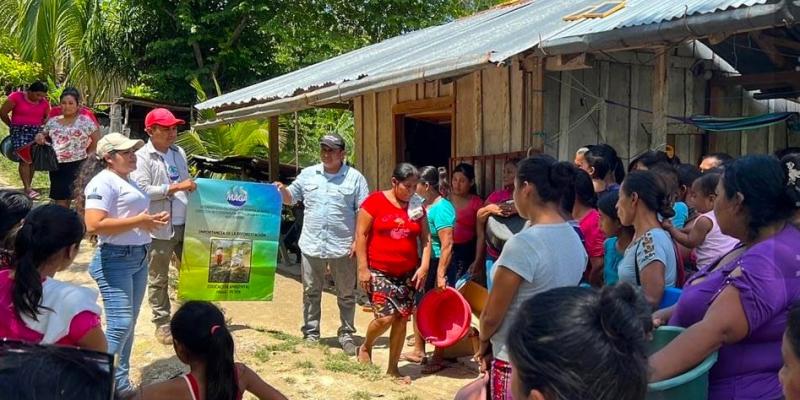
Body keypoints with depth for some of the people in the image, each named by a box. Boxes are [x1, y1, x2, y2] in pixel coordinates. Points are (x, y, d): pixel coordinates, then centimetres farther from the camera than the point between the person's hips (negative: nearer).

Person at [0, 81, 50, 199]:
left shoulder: (44, 102, 2)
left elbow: (48, 118, 17)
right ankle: (27, 189, -19)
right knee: (24, 159, -14)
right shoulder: (16, 97, -8)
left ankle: (27, 188, 12)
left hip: (36, 132, 4)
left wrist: (37, 126, 9)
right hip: (20, 131, -4)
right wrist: (13, 126, 8)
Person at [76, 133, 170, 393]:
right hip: (115, 259, -9)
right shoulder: (103, 182, -12)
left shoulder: (128, 181, 17)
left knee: (129, 324, 13)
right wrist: (139, 221, -21)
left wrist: (153, 221, 10)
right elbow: (93, 225, -24)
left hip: (139, 258, 10)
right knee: (120, 325, -13)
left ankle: (120, 385, 23)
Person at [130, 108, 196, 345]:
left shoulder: (179, 153, 11)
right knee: (158, 279, 7)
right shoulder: (142, 157, -9)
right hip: (159, 228, -6)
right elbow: (142, 190, -19)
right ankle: (162, 323, 19)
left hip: (185, 225, 6)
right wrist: (175, 188, -21)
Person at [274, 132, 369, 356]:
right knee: (311, 292, 11)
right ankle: (311, 334, 22)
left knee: (346, 295, 8)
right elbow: (290, 199, 14)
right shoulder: (308, 174, 7)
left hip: (343, 247, -2)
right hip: (311, 245, 2)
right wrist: (282, 190, -8)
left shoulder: (355, 178, -1)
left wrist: (358, 240, -10)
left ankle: (347, 335, 20)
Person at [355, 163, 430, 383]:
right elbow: (361, 235, -8)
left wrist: (424, 266, -4)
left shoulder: (417, 207, 7)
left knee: (402, 319, 5)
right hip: (379, 272, -5)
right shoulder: (375, 201, -7)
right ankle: (365, 347, 19)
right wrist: (363, 268, -12)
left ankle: (393, 368, 20)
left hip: (408, 274, 5)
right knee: (385, 317, -13)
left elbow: (425, 239, 9)